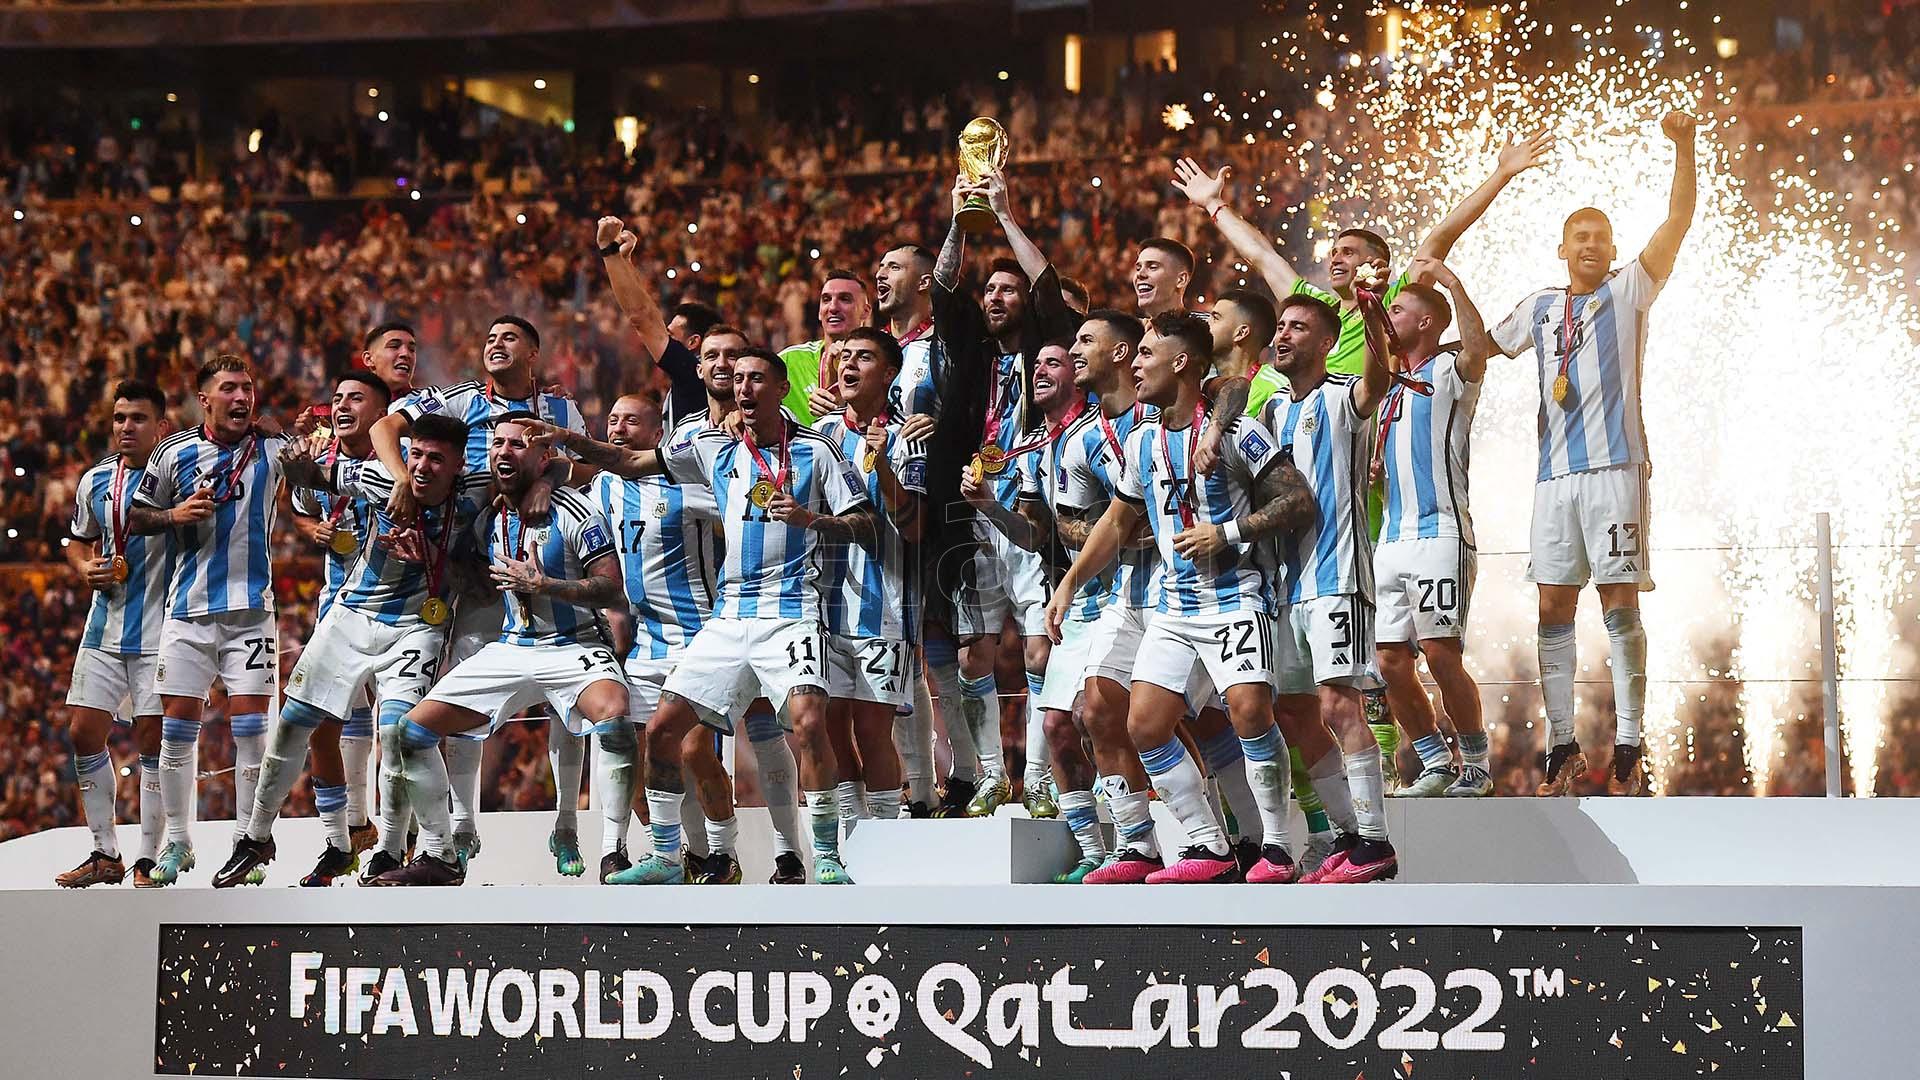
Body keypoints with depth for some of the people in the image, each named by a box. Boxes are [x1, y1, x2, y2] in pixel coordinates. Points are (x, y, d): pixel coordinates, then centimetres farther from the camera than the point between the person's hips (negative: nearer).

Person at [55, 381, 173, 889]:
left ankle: (149, 861, 4)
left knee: (154, 740, -4)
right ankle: (105, 854, 15)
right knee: (84, 733, 3)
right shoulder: (95, 481, 10)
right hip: (105, 628, 6)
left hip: (159, 630, -6)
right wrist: (86, 569, 3)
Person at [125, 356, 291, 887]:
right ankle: (177, 843, 15)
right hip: (187, 609, 1)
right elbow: (136, 518, 12)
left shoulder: (273, 449, 2)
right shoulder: (175, 453, 4)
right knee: (177, 728, 3)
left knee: (251, 726, -6)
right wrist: (175, 514, -8)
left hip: (250, 610, -1)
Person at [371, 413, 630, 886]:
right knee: (412, 732, -2)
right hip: (510, 648, 6)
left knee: (612, 714, -38)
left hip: (575, 646, -6)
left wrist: (542, 585, -23)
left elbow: (612, 591, -15)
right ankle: (438, 857, 10)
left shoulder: (574, 512, -11)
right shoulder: (487, 520, 7)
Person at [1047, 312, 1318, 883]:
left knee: (1248, 709, -25)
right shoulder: (1142, 442, 12)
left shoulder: (1236, 430, -8)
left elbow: (1299, 503, -11)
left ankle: (1277, 848, -12)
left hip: (1237, 596, -7)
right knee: (1144, 725, -1)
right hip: (1174, 607, 7)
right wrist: (1070, 580, 21)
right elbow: (1118, 521, 26)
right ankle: (1209, 850, 7)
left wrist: (1228, 533, -18)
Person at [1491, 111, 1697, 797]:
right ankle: (1561, 746, 7)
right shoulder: (1540, 308, 17)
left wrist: (1684, 148, -16)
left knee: (1620, 605, -6)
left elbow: (1678, 220, -5)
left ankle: (1627, 748, -5)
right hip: (1555, 475, 4)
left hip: (1616, 467, -4)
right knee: (1554, 608, 2)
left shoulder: (1629, 291, 6)